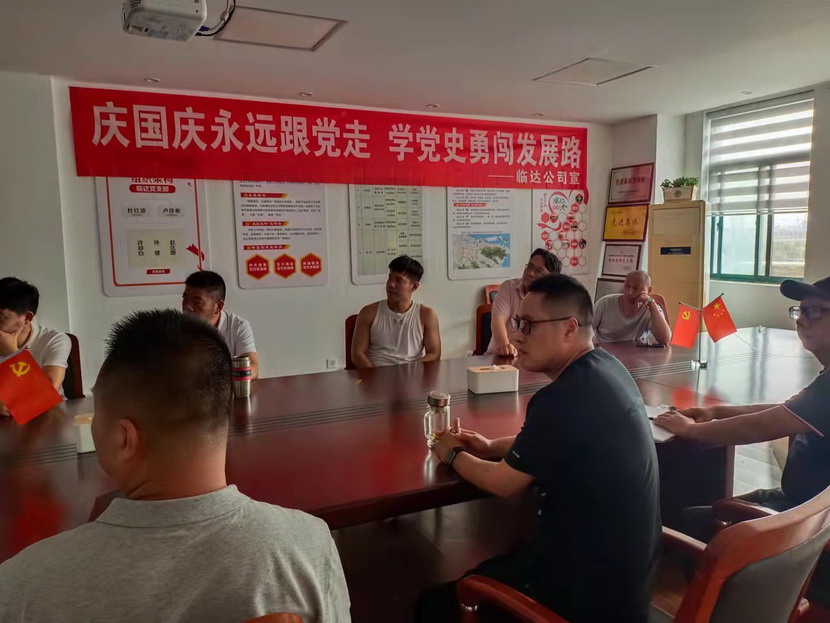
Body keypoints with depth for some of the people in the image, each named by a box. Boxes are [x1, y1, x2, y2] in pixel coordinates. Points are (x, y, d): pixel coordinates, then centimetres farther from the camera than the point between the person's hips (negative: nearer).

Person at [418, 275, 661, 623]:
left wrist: (454, 455, 4)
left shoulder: (562, 398, -28)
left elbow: (504, 483, -14)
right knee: (485, 570, 26)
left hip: (590, 585, -9)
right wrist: (492, 447, 9)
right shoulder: (606, 368, 1)